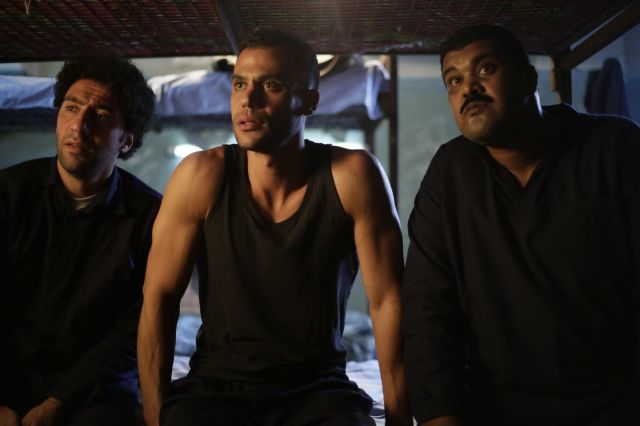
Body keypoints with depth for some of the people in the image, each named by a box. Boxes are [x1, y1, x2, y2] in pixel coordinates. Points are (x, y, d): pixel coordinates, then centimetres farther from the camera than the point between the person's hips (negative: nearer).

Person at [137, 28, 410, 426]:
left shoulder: (353, 176, -11)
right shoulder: (202, 176, -9)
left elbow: (388, 302, -9)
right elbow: (159, 300, -5)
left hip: (318, 391, 0)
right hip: (215, 388, 0)